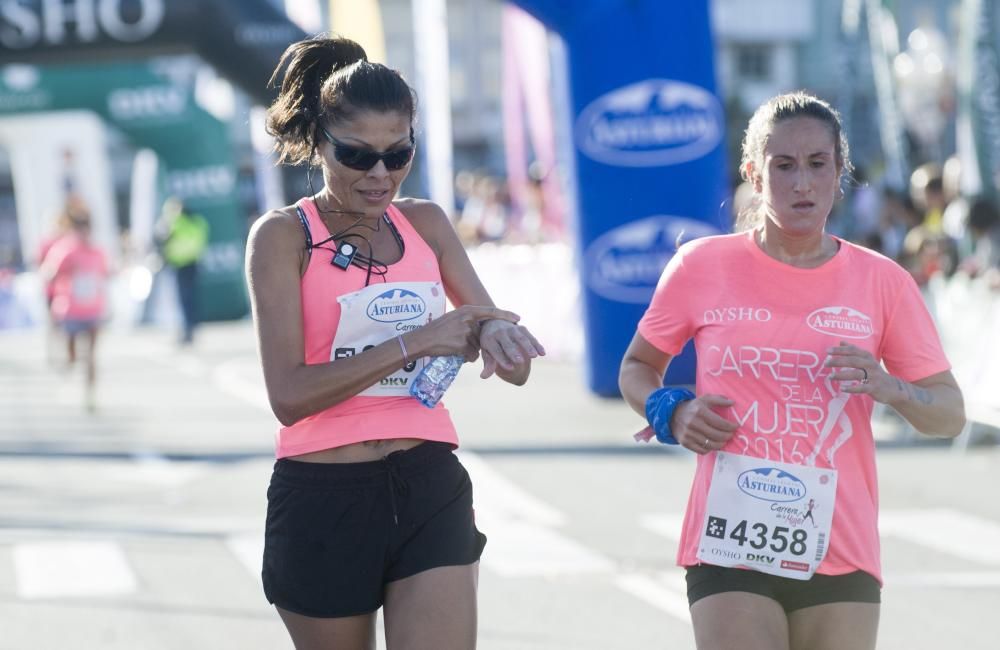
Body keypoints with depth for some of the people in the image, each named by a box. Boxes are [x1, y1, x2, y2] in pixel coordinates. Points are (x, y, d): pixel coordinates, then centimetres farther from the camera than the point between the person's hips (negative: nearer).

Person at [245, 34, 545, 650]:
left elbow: (516, 367, 11)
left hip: (431, 489, 3)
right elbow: (289, 395, -16)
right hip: (324, 500, -3)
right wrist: (415, 342, -21)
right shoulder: (284, 236, -5)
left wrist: (498, 336, -14)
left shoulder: (426, 224, 9)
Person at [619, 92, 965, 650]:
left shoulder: (882, 282, 4)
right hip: (731, 547, -2)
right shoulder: (702, 267, 1)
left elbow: (951, 413, 6)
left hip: (841, 555, 2)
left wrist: (890, 388, -15)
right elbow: (637, 368, 15)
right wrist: (672, 413, -7)